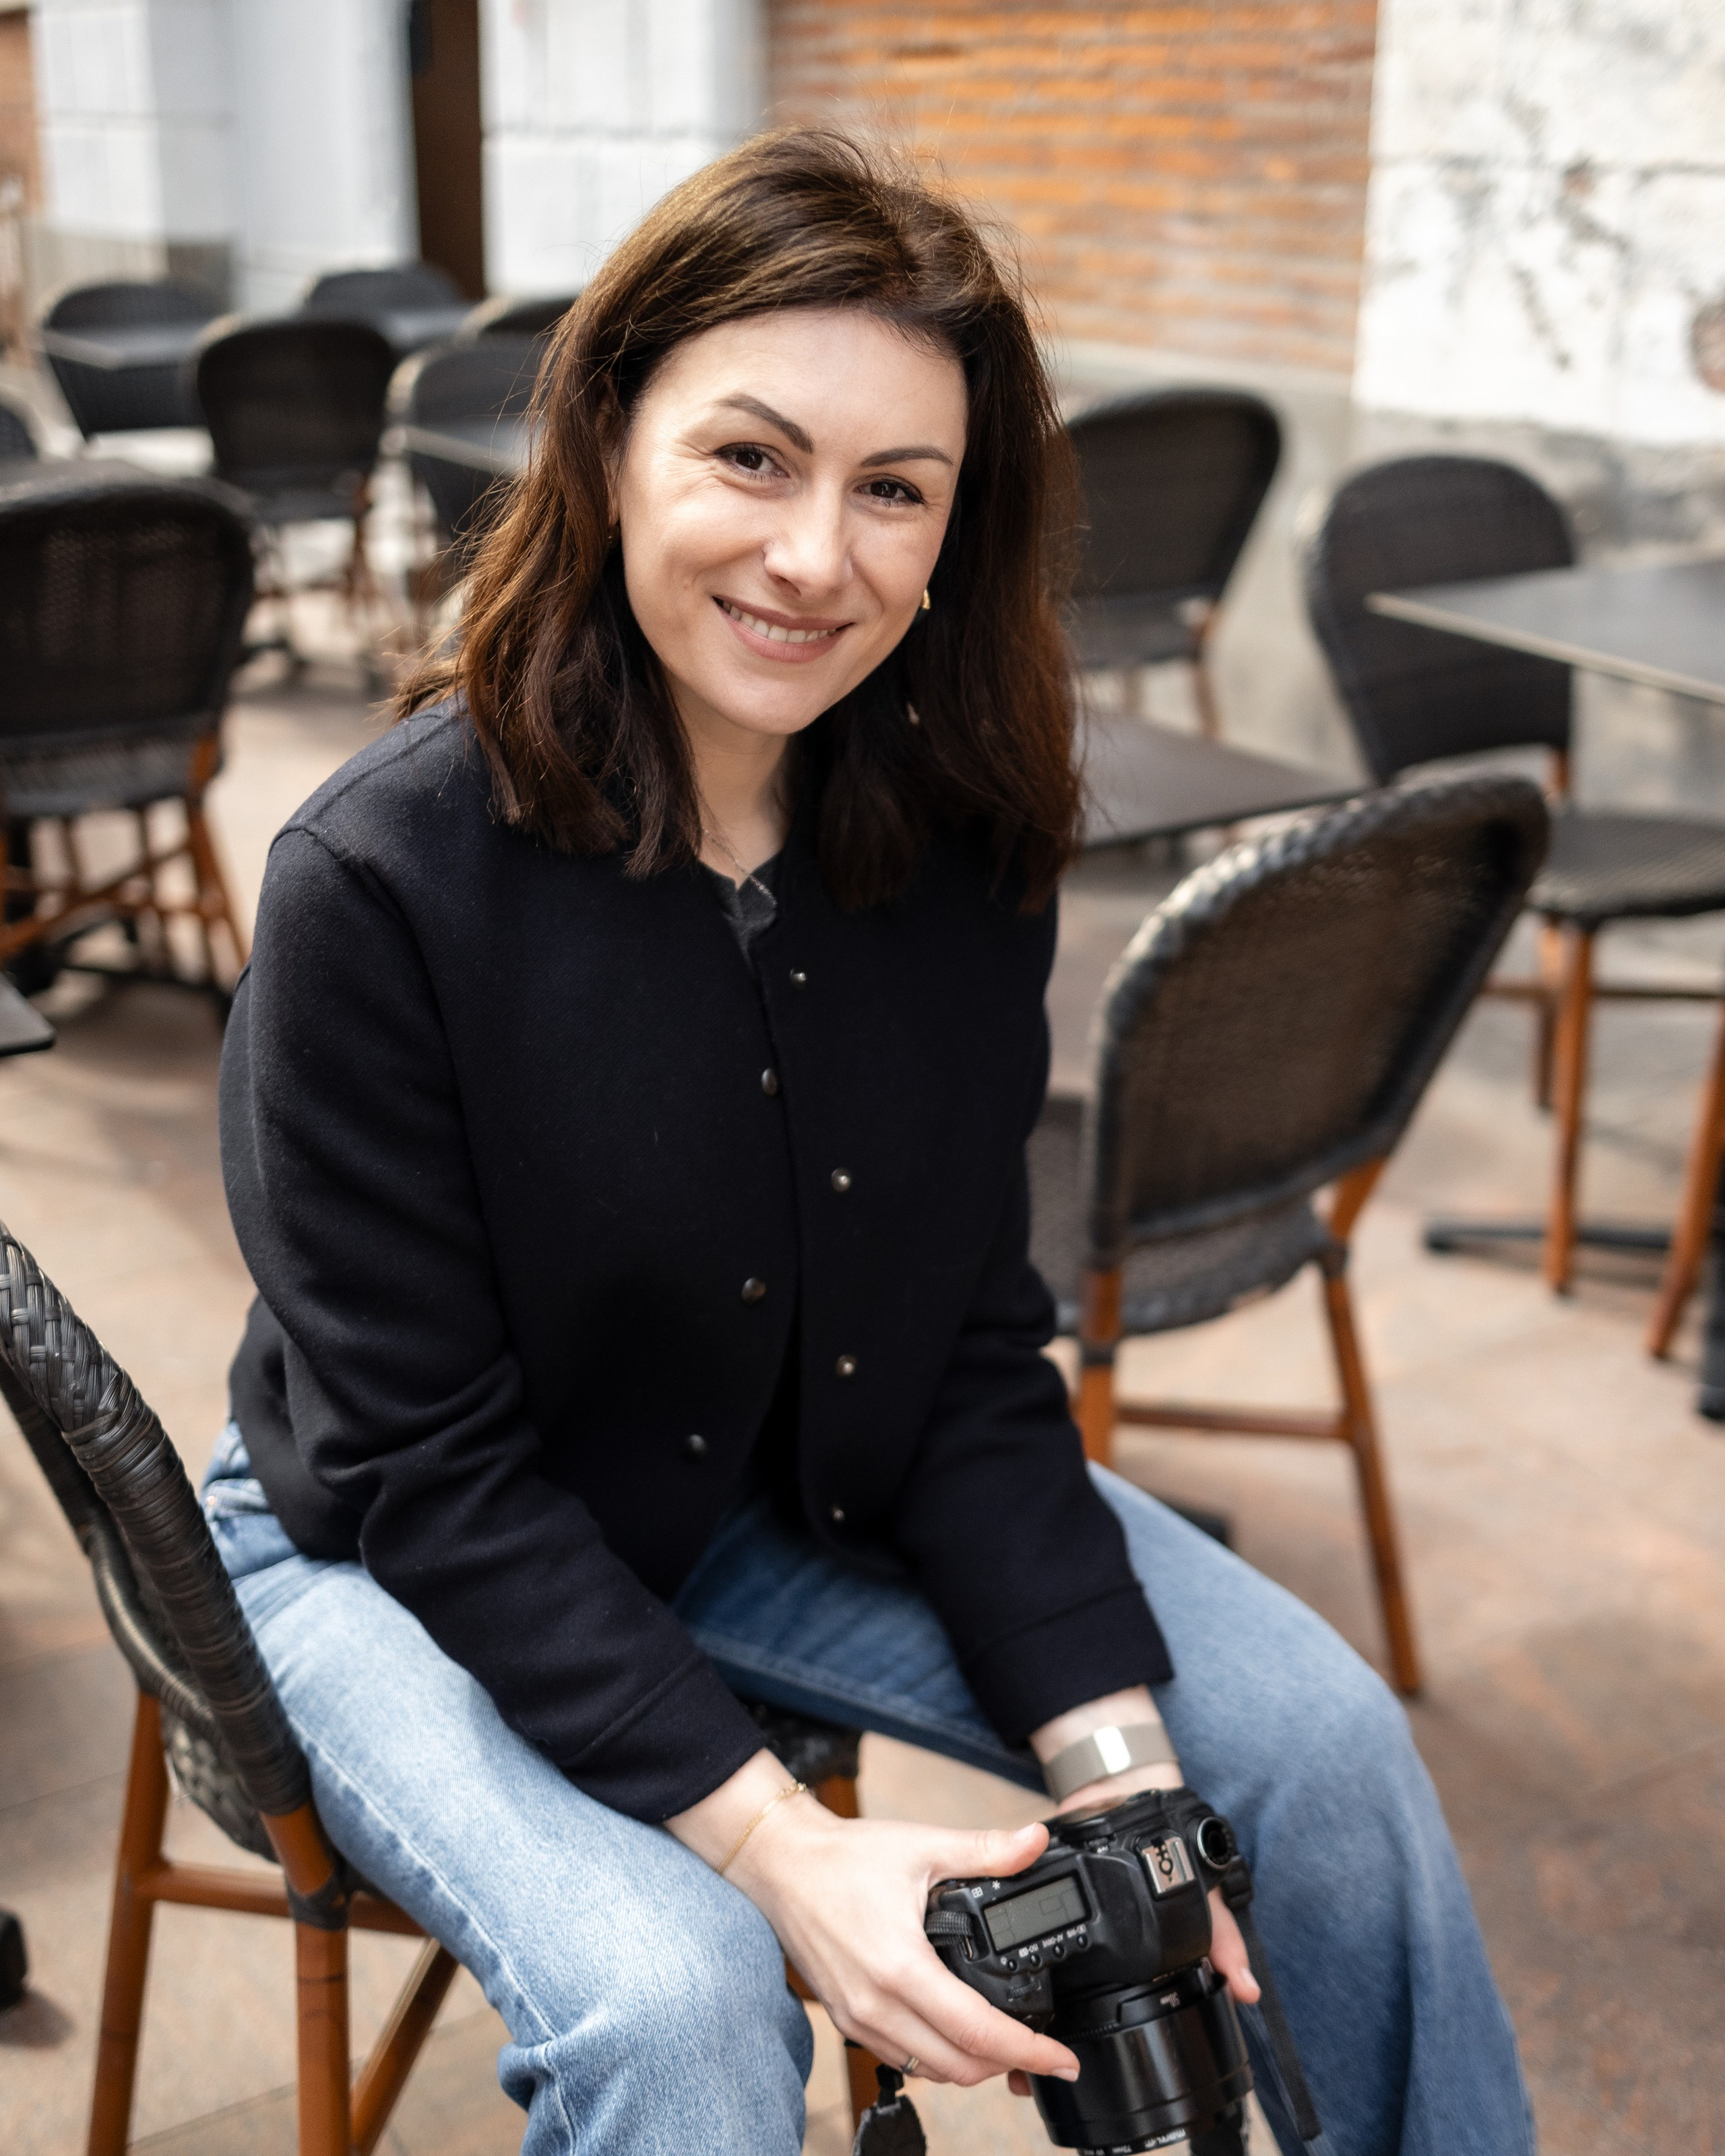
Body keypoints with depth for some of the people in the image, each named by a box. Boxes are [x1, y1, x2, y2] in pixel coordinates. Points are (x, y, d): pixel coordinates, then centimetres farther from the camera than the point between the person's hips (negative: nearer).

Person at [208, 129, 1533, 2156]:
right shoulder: (378, 880, -27)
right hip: (400, 1560, -4)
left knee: (1326, 1746, -3)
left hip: (822, 1487, 5)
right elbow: (431, 1472, -22)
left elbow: (977, 1356, -7)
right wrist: (778, 1848, -28)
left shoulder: (957, 838, -12)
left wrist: (1113, 1752, -17)